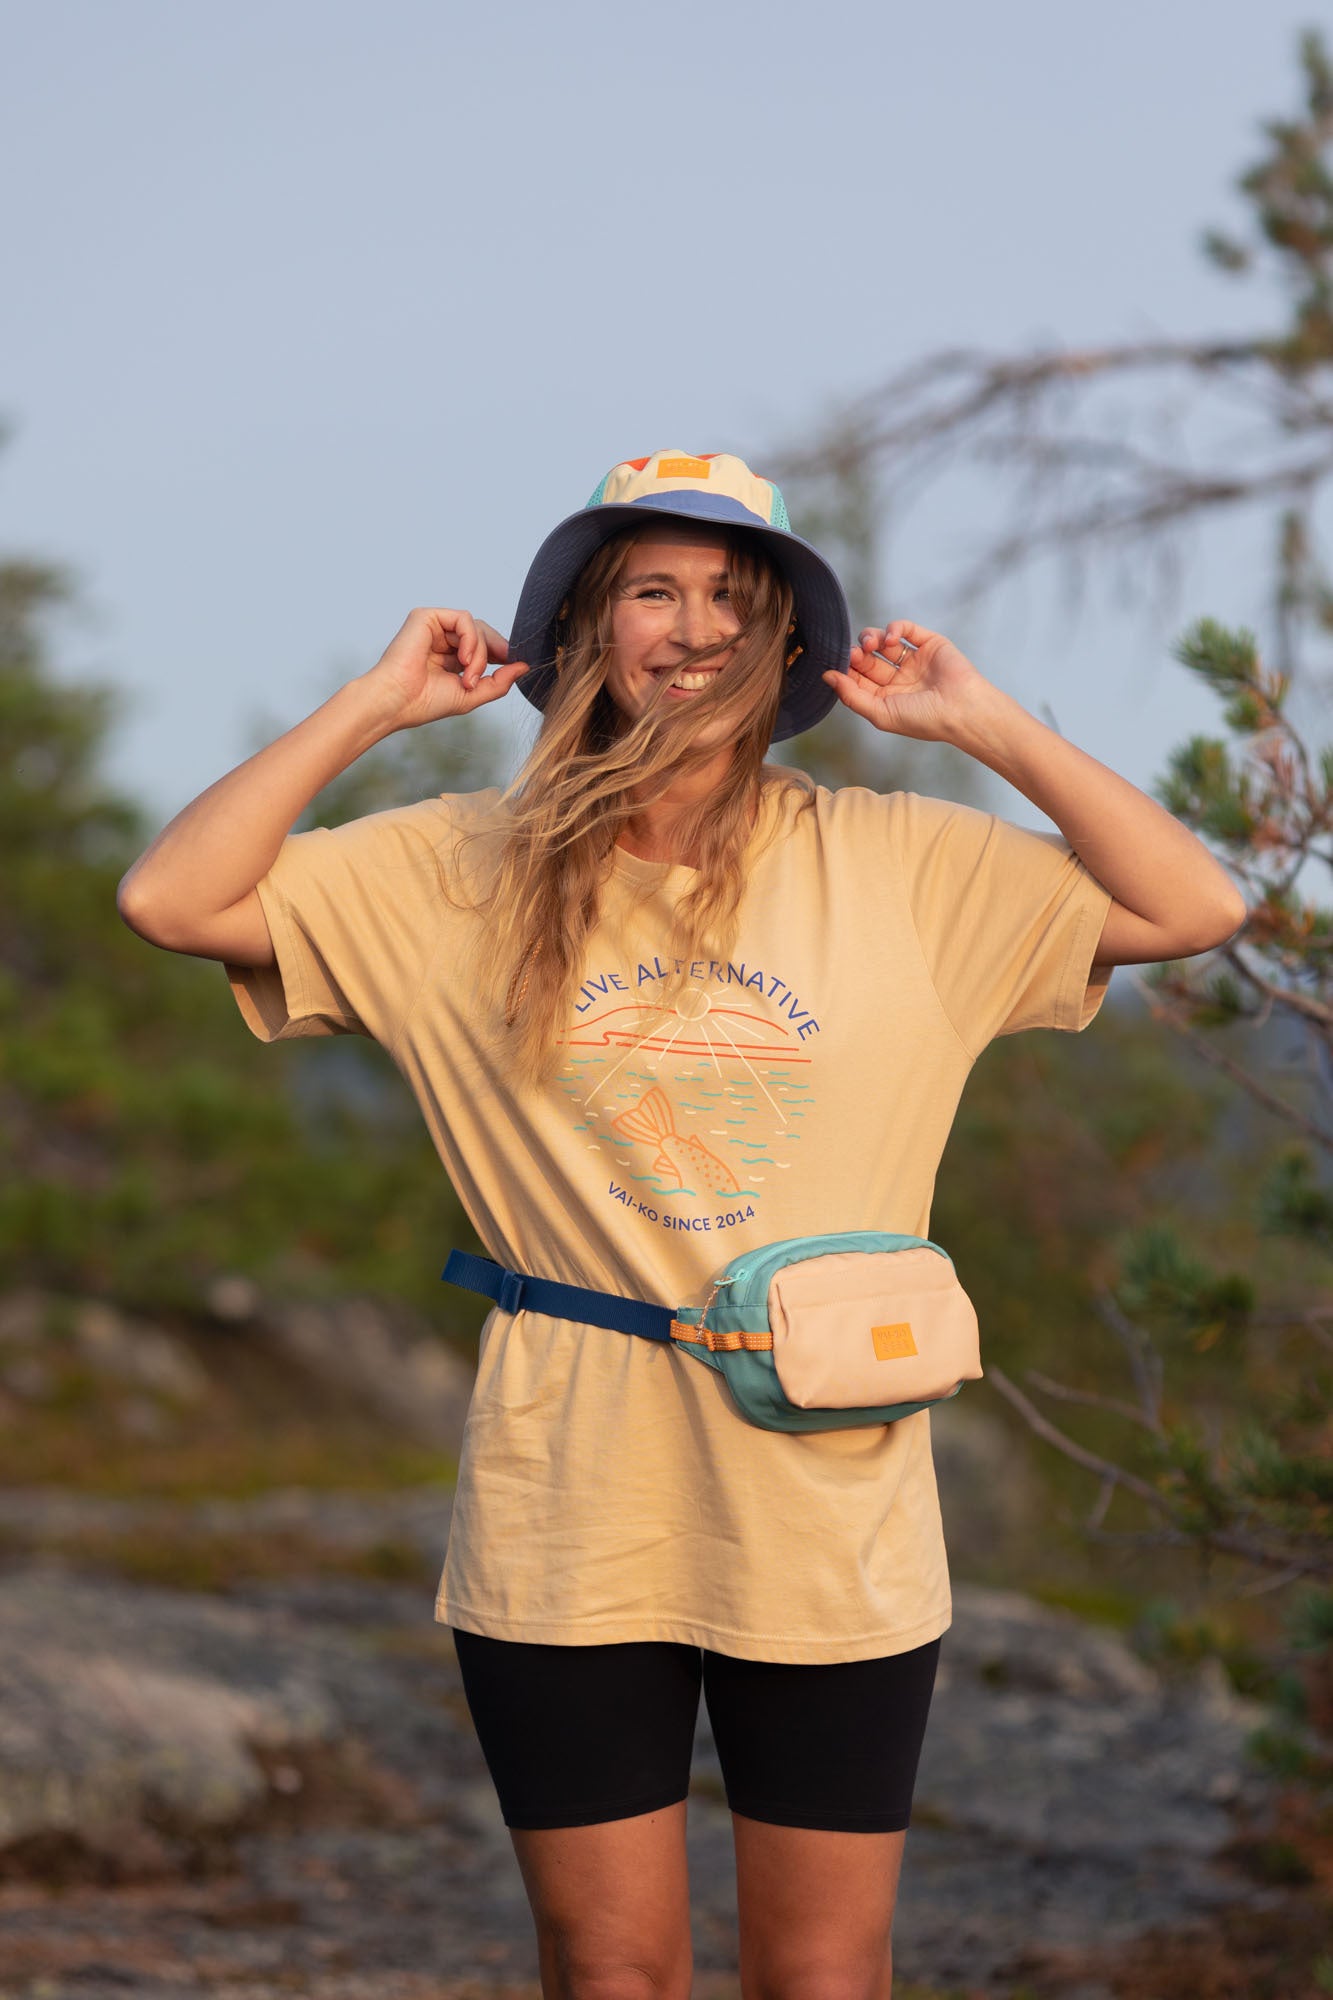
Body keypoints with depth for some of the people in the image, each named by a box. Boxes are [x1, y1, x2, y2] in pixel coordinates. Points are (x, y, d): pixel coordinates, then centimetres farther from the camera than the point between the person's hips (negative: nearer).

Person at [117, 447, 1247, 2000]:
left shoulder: (897, 863, 2)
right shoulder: (465, 871, 2)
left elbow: (1194, 910, -1)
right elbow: (171, 899, -4)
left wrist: (981, 725, -2)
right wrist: (373, 706, -3)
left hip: (830, 1522, 0)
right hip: (569, 1526, 0)